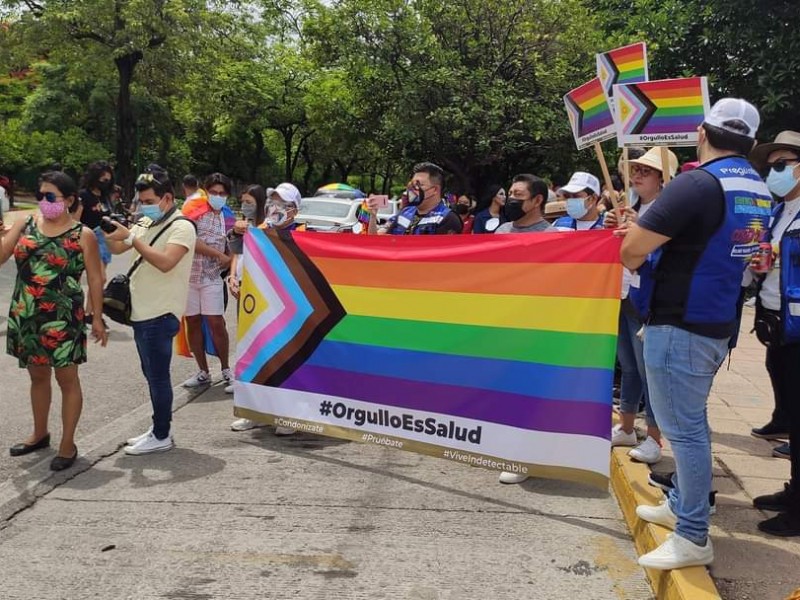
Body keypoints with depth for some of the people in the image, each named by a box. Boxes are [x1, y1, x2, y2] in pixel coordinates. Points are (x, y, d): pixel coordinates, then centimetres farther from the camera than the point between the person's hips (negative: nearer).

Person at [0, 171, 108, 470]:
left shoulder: (83, 235, -6)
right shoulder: (25, 224, 4)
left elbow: (95, 279, -3)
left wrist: (97, 318, -3)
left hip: (62, 319, -4)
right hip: (26, 316, 5)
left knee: (67, 379, 4)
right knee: (38, 376, 19)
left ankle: (68, 444, 14)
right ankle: (40, 433, 36)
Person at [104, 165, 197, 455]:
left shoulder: (182, 227, -13)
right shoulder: (145, 223, 12)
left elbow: (165, 262, -27)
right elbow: (116, 248, 15)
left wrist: (131, 237, -25)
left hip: (160, 315, -8)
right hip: (141, 312, 8)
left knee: (158, 376, -2)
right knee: (152, 375, 15)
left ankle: (162, 436, 7)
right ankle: (157, 428, 26)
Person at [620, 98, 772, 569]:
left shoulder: (697, 184, -19)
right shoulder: (757, 189, 9)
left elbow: (632, 249, -19)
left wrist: (635, 239, 5)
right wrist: (645, 230, 5)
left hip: (681, 324, -9)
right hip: (720, 323, 9)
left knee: (684, 427, -3)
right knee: (691, 421, 20)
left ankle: (694, 538, 4)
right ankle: (682, 504, 33)